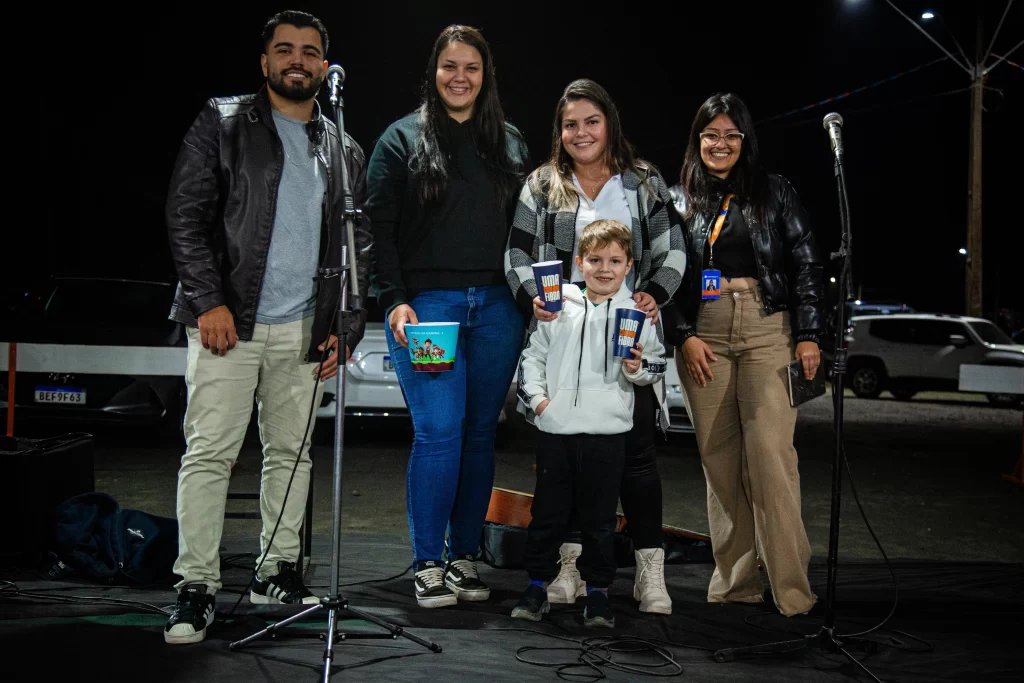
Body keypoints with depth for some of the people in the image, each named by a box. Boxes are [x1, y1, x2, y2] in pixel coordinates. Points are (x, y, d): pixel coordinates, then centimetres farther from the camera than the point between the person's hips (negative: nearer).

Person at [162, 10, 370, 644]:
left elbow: (359, 247, 14)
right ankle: (197, 587, 0)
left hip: (304, 328, 4)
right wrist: (210, 300, -13)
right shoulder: (222, 123, 4)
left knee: (292, 452, 9)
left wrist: (345, 327, 4)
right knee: (210, 452, -6)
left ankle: (276, 571, 21)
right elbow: (186, 215, -3)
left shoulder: (343, 151, 14)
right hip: (229, 320, -4)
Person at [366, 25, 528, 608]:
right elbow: (379, 228, -1)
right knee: (439, 431, -11)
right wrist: (394, 300, -11)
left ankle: (466, 557, 16)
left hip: (496, 307, 4)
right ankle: (428, 564, 2)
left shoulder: (511, 142, 15)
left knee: (480, 433, 6)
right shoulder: (403, 139, 5)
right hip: (426, 303, -3)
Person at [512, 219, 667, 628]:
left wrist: (637, 369, -14)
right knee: (547, 510, 9)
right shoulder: (559, 307, 7)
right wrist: (536, 396, 0)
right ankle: (537, 586, 21)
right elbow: (533, 356, 13)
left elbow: (658, 365, 7)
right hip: (555, 428, 1)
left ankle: (597, 590, 17)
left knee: (599, 517, 6)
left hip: (607, 431, -1)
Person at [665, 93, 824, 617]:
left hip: (767, 330, -2)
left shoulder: (775, 193, 11)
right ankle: (734, 582, 9)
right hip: (703, 335, 2)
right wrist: (684, 337, -2)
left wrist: (808, 335, -2)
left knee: (770, 453, -13)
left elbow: (806, 265, 7)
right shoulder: (679, 201, 14)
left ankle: (792, 588, -10)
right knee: (719, 460, 1)